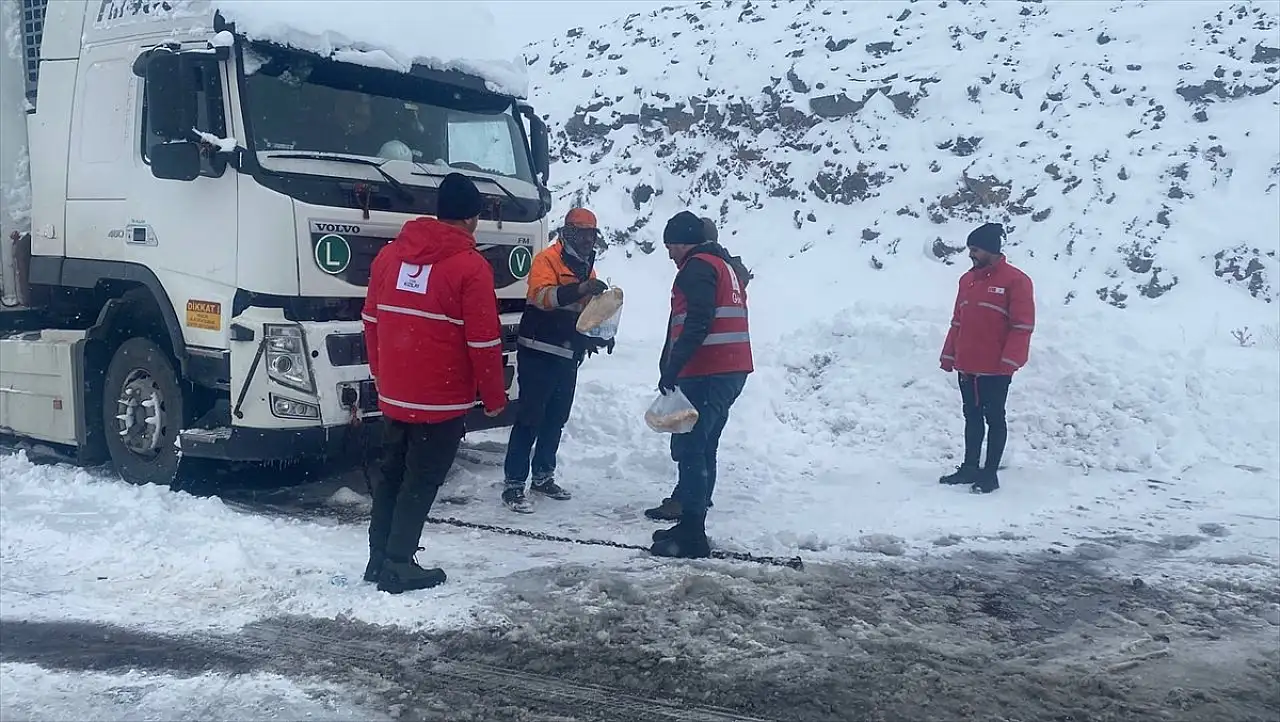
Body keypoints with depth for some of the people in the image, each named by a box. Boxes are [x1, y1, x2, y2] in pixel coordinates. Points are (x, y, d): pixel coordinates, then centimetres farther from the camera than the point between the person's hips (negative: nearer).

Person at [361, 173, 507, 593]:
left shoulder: (390, 254, 7)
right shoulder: (471, 267, -13)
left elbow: (371, 319, 14)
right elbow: (483, 342, -13)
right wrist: (494, 398, -2)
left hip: (393, 396, 6)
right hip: (442, 400, -6)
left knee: (392, 476, 17)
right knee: (421, 482, 3)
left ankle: (378, 560, 23)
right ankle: (397, 567, 6)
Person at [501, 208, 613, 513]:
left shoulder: (587, 268, 16)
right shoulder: (548, 259, -11)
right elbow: (542, 296, -29)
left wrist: (599, 335, 9)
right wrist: (579, 289, -43)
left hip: (568, 357, 8)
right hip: (538, 354, -8)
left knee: (556, 419, 15)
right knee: (529, 419, -7)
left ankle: (543, 476, 28)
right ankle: (513, 485, -2)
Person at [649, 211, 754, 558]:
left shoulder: (698, 267, -7)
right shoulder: (724, 266, 24)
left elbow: (697, 324, -21)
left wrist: (671, 369, -24)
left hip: (706, 374, -10)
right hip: (733, 371, 10)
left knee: (689, 447, -9)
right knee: (702, 448, 16)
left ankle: (691, 534, -11)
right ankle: (690, 523, 25)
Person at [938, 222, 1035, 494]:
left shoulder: (1015, 280, -10)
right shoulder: (967, 280, 11)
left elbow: (1022, 326, -12)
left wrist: (1009, 361, -17)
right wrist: (949, 355, 14)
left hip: (995, 369, -6)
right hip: (967, 366, 6)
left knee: (994, 418, 3)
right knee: (972, 417, 15)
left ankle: (990, 473, 10)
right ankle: (970, 468, 25)